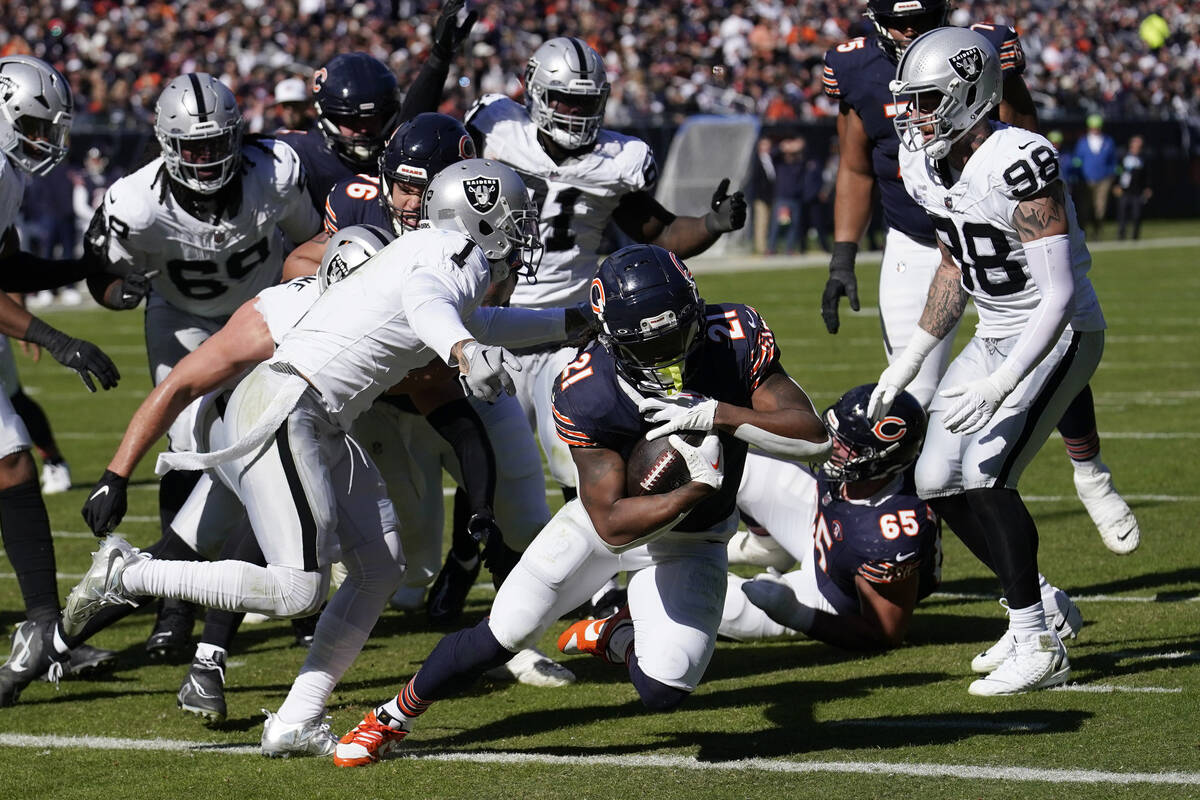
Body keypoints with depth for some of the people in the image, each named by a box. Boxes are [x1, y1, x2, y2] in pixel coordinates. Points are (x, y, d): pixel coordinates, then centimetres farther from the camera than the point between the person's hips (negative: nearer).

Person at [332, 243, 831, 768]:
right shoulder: (586, 396, -32)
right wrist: (696, 490, -44)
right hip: (614, 515, -1)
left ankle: (612, 637, 24)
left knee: (662, 691, -13)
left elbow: (814, 437, -30)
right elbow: (612, 524, -30)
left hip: (688, 542, 1)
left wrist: (714, 413, -41)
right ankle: (392, 717, 21)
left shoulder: (736, 340, -26)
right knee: (500, 637, -7)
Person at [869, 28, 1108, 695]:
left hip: (1061, 335, -9)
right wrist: (910, 359, 13)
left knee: (986, 471, -22)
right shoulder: (924, 164, -1)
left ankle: (1040, 647, -12)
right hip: (996, 334, 9)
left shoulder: (1019, 164, -27)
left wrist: (1000, 386, -33)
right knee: (938, 481, 4)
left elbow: (1060, 294, -27)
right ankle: (1037, 606, 21)